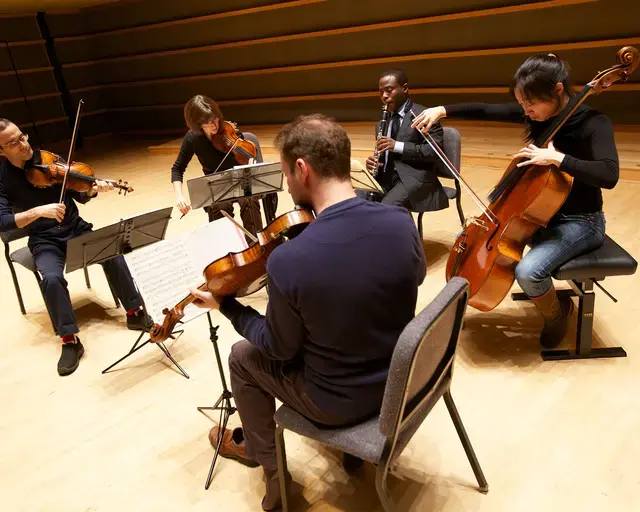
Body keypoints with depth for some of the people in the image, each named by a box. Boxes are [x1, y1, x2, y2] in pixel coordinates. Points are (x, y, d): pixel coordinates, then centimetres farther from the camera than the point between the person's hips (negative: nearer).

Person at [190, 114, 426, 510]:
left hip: (338, 402, -5)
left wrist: (225, 305, -2)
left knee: (244, 357, 19)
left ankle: (263, 454, 45)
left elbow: (281, 349, -15)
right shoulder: (401, 222, -18)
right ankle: (355, 434, 51)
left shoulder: (288, 260, -31)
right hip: (398, 377, 5)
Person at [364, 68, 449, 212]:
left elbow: (437, 151, -11)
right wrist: (373, 162, -2)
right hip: (385, 178, 6)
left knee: (385, 208, -32)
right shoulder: (382, 123, 20)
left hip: (415, 178, -6)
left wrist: (398, 146, -19)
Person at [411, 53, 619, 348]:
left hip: (580, 222, -7)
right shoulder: (536, 114, -4)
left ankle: (557, 313, 4)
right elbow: (485, 111, 0)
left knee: (528, 270, -31)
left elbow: (609, 175, -36)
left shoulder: (593, 123, -21)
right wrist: (443, 111, -11)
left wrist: (557, 158, -39)